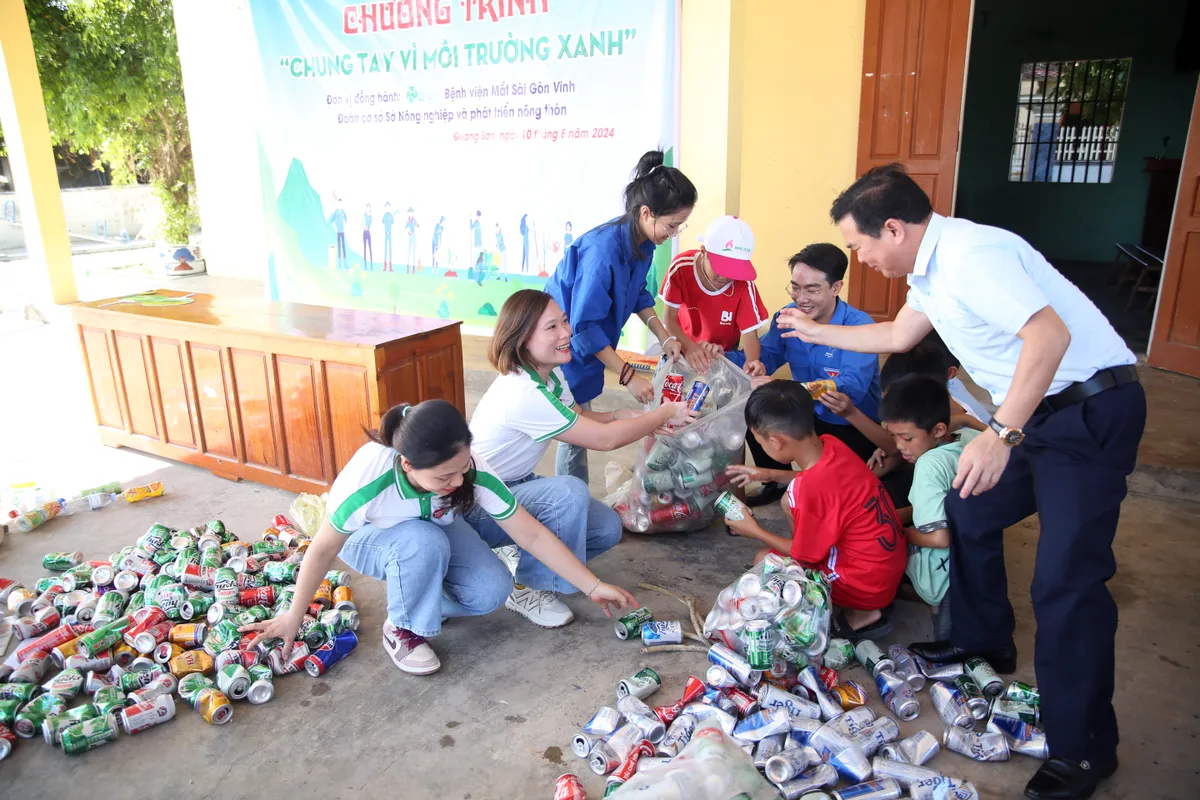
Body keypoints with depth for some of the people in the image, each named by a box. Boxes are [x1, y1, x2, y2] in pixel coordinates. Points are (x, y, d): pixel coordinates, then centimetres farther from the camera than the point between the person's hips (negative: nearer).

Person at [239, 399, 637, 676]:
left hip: (436, 526, 3)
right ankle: (403, 629, -12)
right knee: (423, 541, -38)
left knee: (491, 592, -21)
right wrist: (293, 616, -10)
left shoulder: (473, 471, -32)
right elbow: (323, 549, -23)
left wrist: (593, 586, -23)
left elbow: (533, 535, -24)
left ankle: (425, 599, 9)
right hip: (366, 539, -3)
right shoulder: (367, 480, -40)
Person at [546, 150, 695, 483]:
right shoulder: (603, 250, -33)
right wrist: (628, 375, -27)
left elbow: (638, 293, 11)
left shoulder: (643, 243, -7)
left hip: (585, 343, 8)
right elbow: (584, 326, -30)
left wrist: (664, 337, 0)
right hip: (565, 347, -8)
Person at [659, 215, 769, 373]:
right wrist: (689, 347, -41)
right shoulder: (681, 266, -25)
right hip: (684, 347, 1)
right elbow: (669, 318, -21)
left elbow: (749, 332, -24)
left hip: (725, 353, -1)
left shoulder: (743, 283, -27)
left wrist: (752, 363, -47)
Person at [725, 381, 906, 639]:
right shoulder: (830, 444, -8)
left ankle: (859, 614, 3)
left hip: (869, 585, -8)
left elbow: (804, 556, -14)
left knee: (765, 560, 1)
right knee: (790, 501, 11)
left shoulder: (811, 489, -31)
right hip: (889, 560, 8)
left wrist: (755, 532, 0)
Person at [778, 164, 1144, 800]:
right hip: (1041, 409, 10)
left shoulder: (970, 254, -22)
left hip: (1092, 407, -10)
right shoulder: (931, 266, 10)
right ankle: (983, 643, 36)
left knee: (1066, 579, -12)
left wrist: (1000, 435, -37)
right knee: (969, 512, 18)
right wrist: (818, 333, 32)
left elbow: (1050, 334, -32)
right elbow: (900, 336, 26)